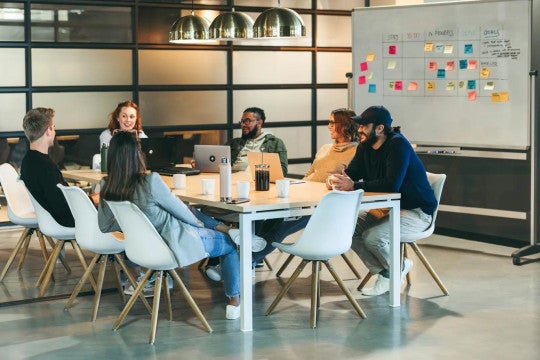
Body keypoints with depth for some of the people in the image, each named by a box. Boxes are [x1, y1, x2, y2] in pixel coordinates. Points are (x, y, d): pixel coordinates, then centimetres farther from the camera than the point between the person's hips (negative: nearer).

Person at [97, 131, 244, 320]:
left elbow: (104, 226, 2)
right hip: (175, 243, -7)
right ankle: (234, 302, 25)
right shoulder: (150, 182, -30)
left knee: (193, 211, 29)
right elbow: (180, 210, -13)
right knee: (231, 245, 18)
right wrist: (198, 223, 7)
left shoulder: (106, 187, -12)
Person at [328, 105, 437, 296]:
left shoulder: (398, 145, -23)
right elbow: (352, 173, 8)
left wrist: (354, 186, -32)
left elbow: (392, 184, -34)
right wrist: (336, 178, -16)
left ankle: (398, 267, 2)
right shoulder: (365, 146, 5)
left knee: (372, 237, -29)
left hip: (416, 211, -9)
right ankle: (383, 272, 1)